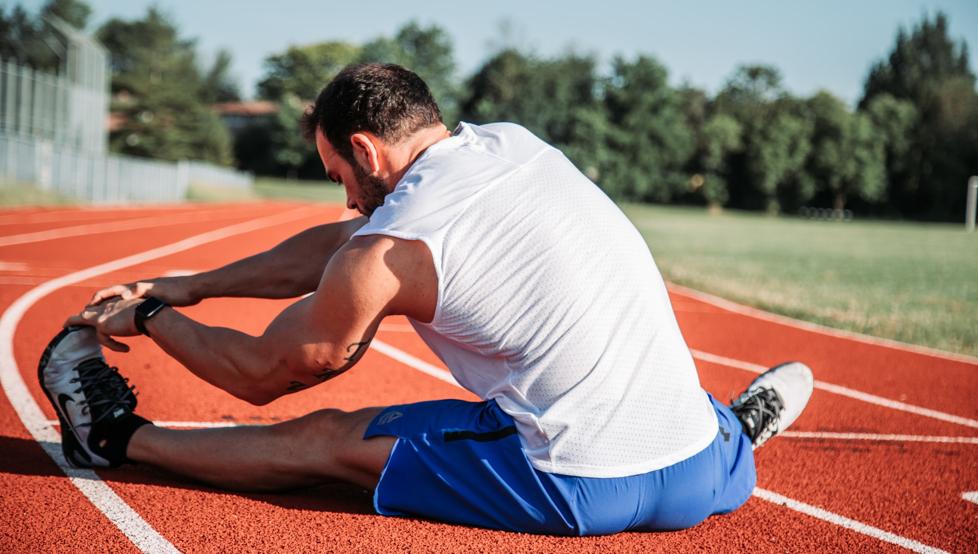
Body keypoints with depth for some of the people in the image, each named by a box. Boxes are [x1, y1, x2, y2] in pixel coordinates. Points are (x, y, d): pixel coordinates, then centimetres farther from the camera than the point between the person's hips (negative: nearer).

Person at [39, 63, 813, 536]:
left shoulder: (387, 251, -8)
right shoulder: (515, 143, 12)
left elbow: (262, 374, 9)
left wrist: (151, 316, 25)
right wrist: (188, 286, 26)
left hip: (581, 493, -5)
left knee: (324, 438, 10)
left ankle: (121, 437, 23)